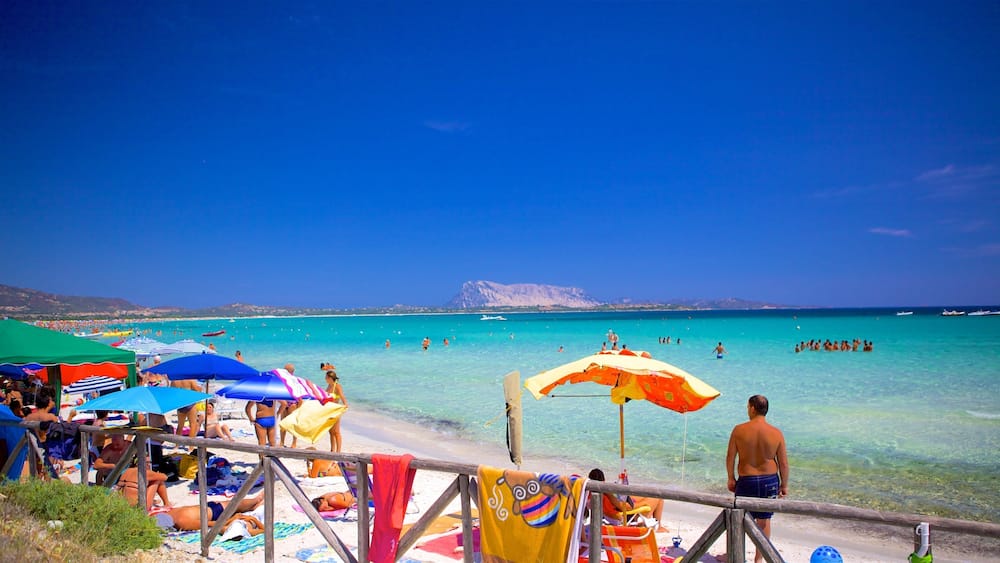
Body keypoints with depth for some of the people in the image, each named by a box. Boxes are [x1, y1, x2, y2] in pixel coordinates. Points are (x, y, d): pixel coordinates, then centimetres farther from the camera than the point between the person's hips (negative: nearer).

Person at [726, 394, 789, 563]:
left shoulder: (739, 430, -10)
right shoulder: (776, 433, -7)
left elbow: (730, 457, -5)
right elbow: (783, 463, -4)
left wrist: (731, 478, 8)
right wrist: (784, 485, 9)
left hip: (746, 480, -1)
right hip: (769, 480, 1)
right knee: (764, 520, 14)